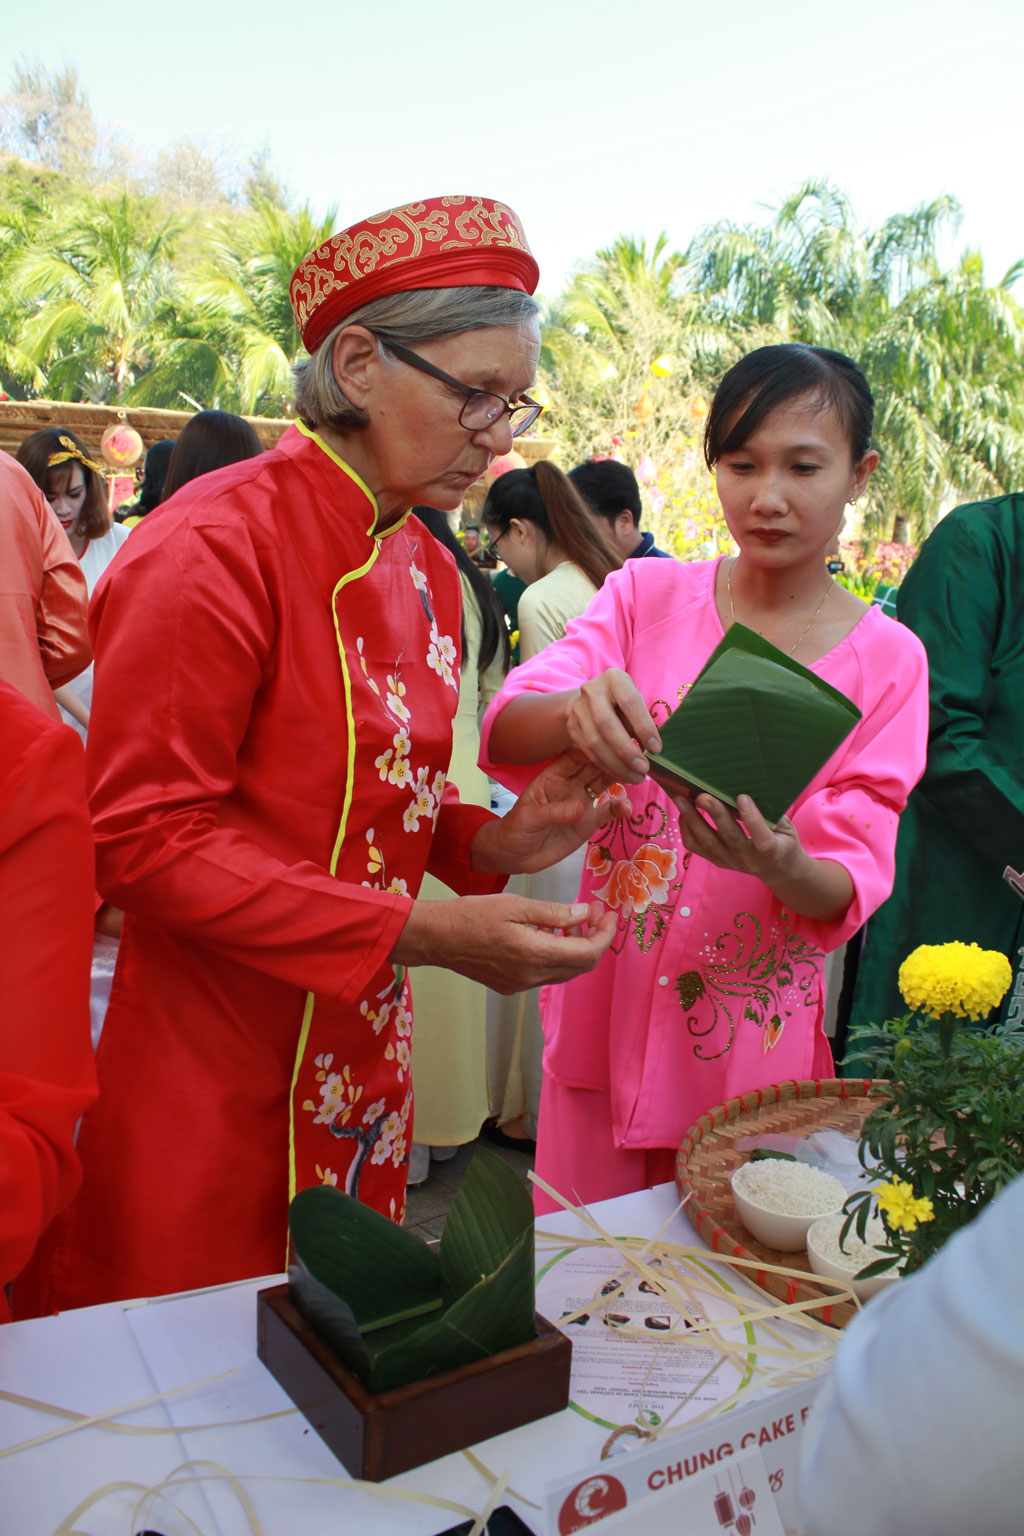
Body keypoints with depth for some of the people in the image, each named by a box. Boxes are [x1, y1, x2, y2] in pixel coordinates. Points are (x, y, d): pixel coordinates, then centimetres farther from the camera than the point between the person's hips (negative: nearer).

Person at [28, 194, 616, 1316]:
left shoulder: (427, 569, 6)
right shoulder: (216, 545, -18)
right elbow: (143, 837, -19)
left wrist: (490, 844, -5)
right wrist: (417, 932, -24)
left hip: (359, 1069, 7)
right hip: (213, 1086, -7)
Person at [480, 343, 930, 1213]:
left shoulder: (887, 660, -4)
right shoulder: (645, 595, -3)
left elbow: (853, 886, -8)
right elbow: (504, 726, -15)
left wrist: (783, 864, -31)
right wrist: (575, 712, -37)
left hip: (756, 1035, 0)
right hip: (606, 1008, 1)